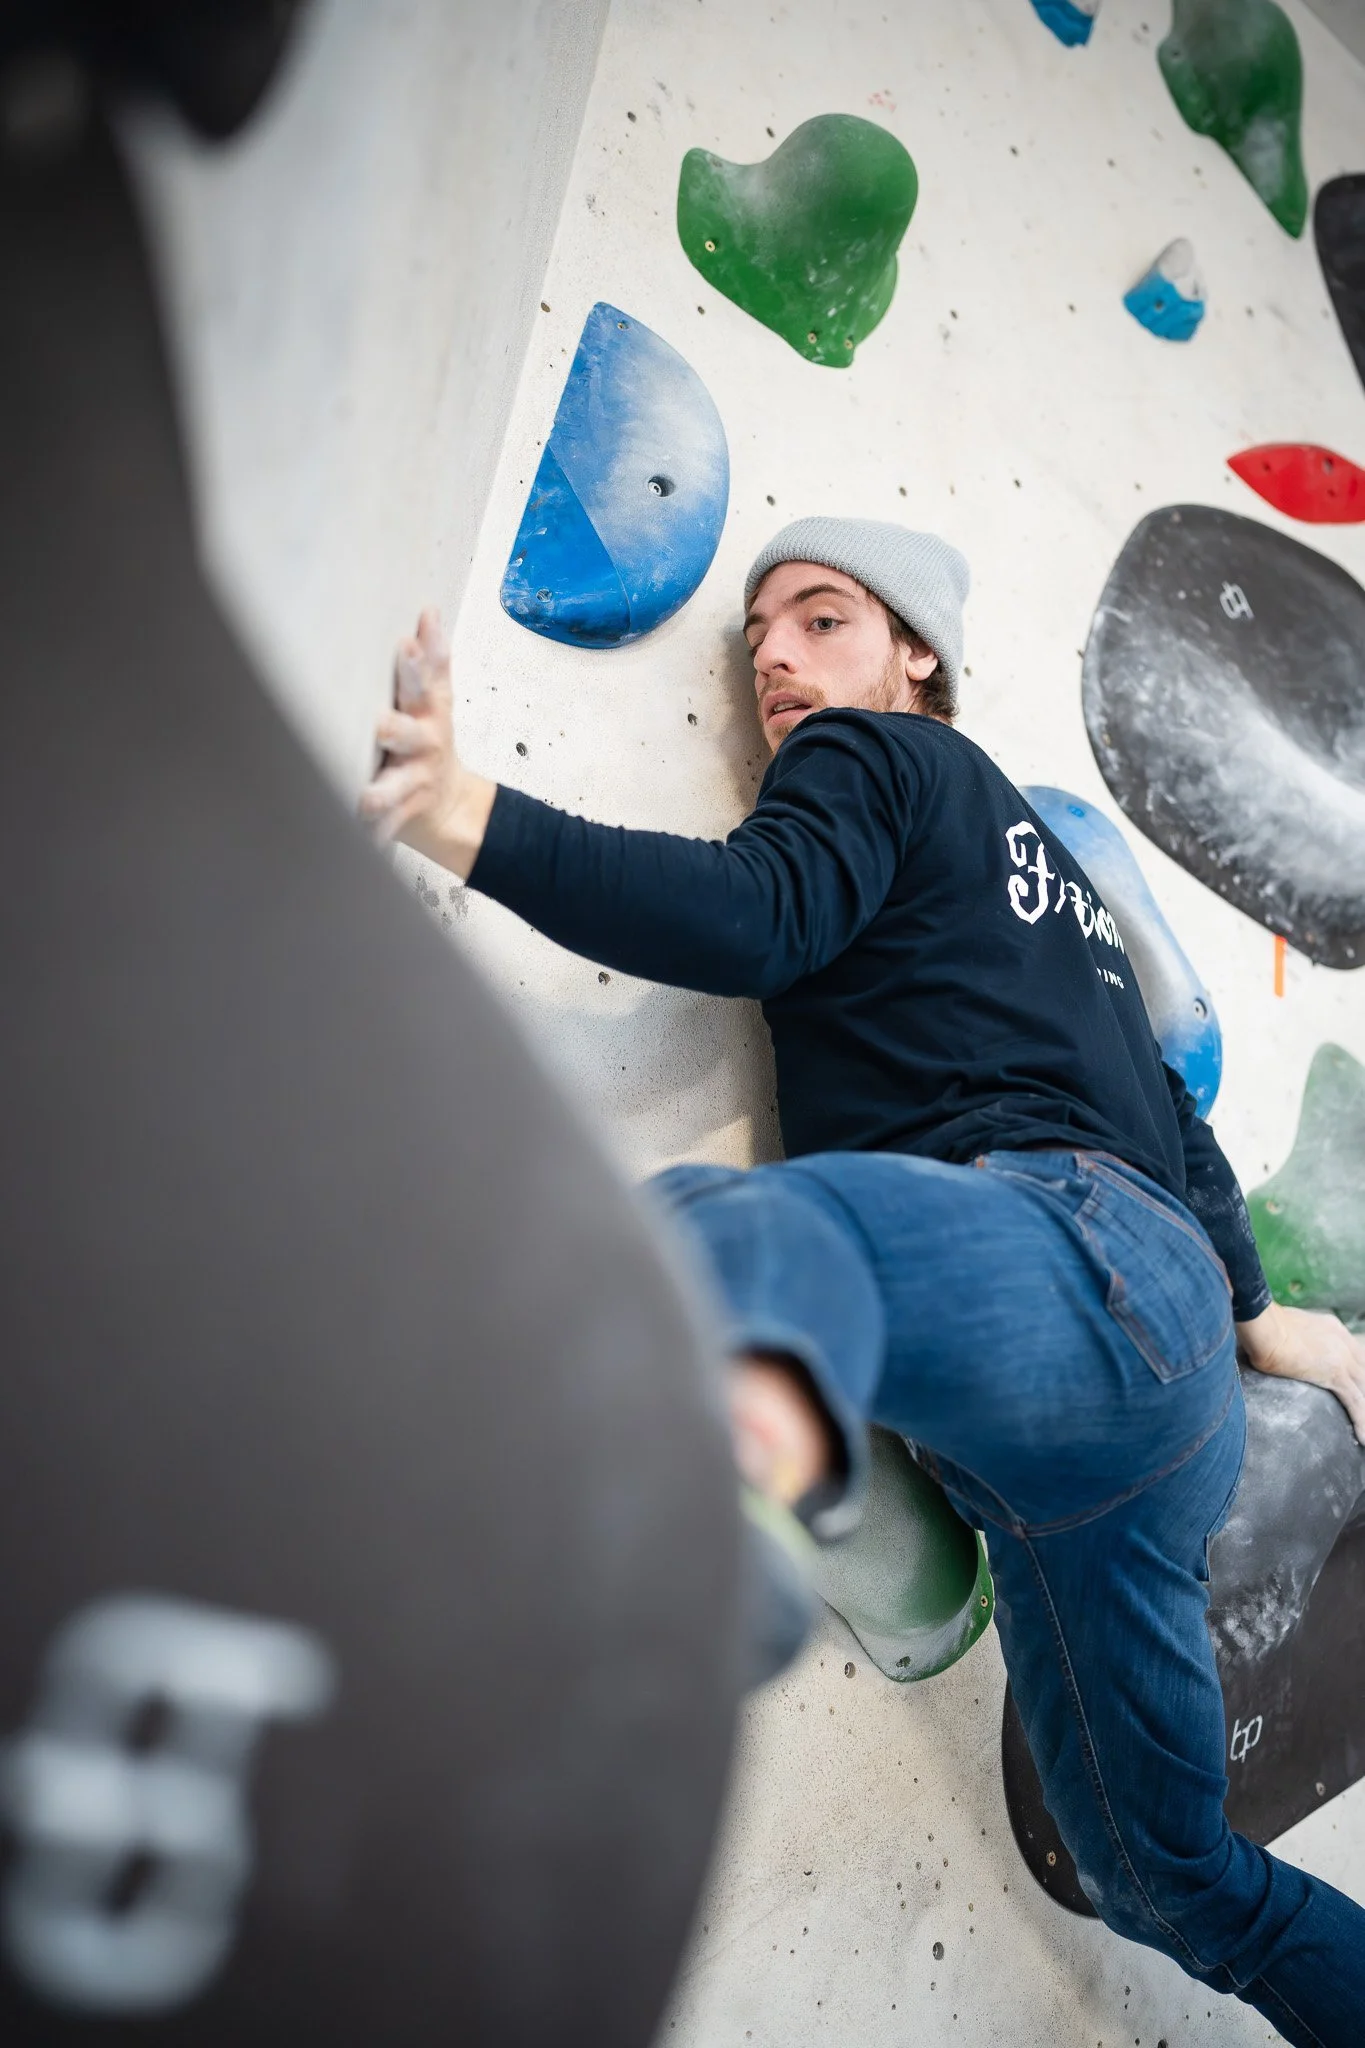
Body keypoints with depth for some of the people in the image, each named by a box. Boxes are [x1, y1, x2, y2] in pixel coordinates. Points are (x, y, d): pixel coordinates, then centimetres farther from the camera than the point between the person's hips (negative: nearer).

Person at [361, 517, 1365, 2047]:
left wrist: (460, 815, -18)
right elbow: (1164, 1108, 37)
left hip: (1080, 1247, -9)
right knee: (1173, 1879, 19)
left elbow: (750, 916, -11)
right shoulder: (1034, 857, 37)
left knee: (748, 1214, -40)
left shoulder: (874, 756, 12)